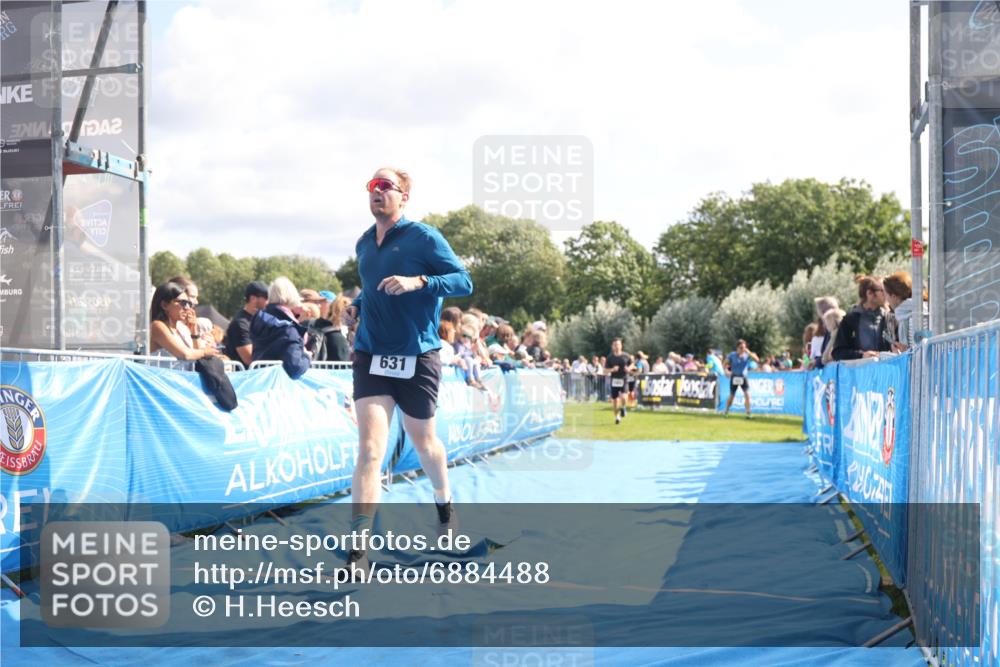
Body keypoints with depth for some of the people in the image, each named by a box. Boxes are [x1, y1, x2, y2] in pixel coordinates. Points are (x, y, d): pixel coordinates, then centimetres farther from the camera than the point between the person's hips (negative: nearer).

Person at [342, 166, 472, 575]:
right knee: (370, 449, -13)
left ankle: (444, 507, 46)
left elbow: (464, 281, -10)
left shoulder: (424, 238, -6)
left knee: (423, 441, 15)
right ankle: (359, 551, -17)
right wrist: (356, 304, 8)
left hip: (417, 358, -3)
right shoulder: (363, 245, 11)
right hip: (371, 356, 3)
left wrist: (418, 282, -24)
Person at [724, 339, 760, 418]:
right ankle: (726, 411, 26)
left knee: (747, 394, -16)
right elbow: (725, 363, 4)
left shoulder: (747, 355, -3)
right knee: (731, 396, 6)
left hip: (743, 377, 0)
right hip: (734, 377, 0)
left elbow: (757, 360, -16)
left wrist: (749, 352, -23)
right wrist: (726, 371, -13)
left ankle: (748, 413, -12)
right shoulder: (732, 355, -4)